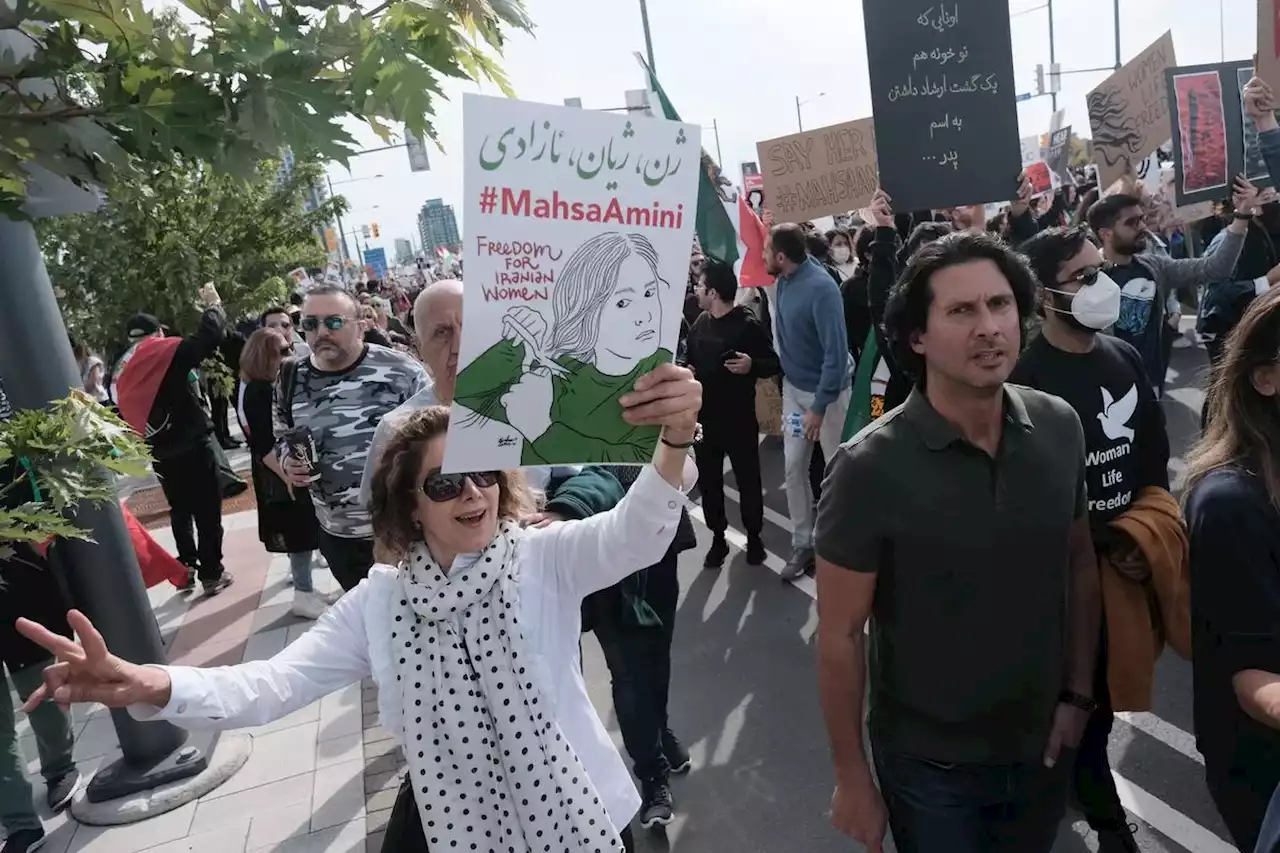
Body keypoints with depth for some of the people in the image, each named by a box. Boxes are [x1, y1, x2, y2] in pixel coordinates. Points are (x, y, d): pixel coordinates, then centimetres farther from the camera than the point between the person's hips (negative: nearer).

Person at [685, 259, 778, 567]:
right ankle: (718, 538, 26)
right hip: (704, 416, 5)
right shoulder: (700, 323, 7)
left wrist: (752, 365, -25)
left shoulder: (748, 325, -11)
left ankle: (754, 537, 25)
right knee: (708, 481, 11)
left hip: (739, 417, -5)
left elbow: (774, 364, -7)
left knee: (748, 480, 7)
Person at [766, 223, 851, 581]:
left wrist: (819, 407, -23)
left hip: (826, 391, -7)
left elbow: (836, 352, -26)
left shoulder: (821, 288, -26)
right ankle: (802, 544, 20)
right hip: (793, 387, 7)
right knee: (794, 467, 8)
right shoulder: (784, 280, -4)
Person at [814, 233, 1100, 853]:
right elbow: (839, 637, -17)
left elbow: (1081, 565, 4)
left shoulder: (1059, 428, -9)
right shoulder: (869, 468, -24)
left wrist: (1078, 692, 2)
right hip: (929, 763, -4)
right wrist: (851, 777, -11)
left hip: (1042, 744, 5)